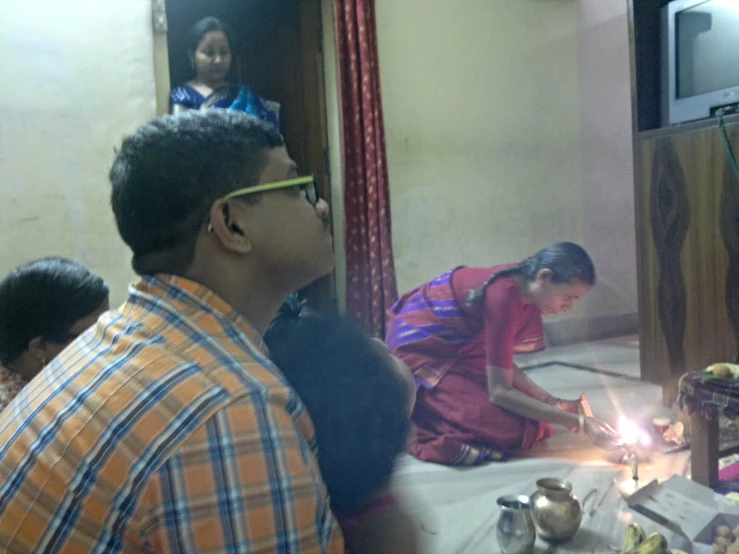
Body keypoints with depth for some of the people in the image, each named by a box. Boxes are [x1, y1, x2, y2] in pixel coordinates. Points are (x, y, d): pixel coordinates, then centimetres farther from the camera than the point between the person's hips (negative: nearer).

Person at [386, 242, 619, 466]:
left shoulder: (524, 286, -3)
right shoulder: (504, 295, -29)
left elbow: (502, 364, 2)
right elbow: (499, 392, -28)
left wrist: (553, 402, -8)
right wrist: (579, 422, -26)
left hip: (453, 348, 9)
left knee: (524, 407, 6)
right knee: (510, 429, -17)